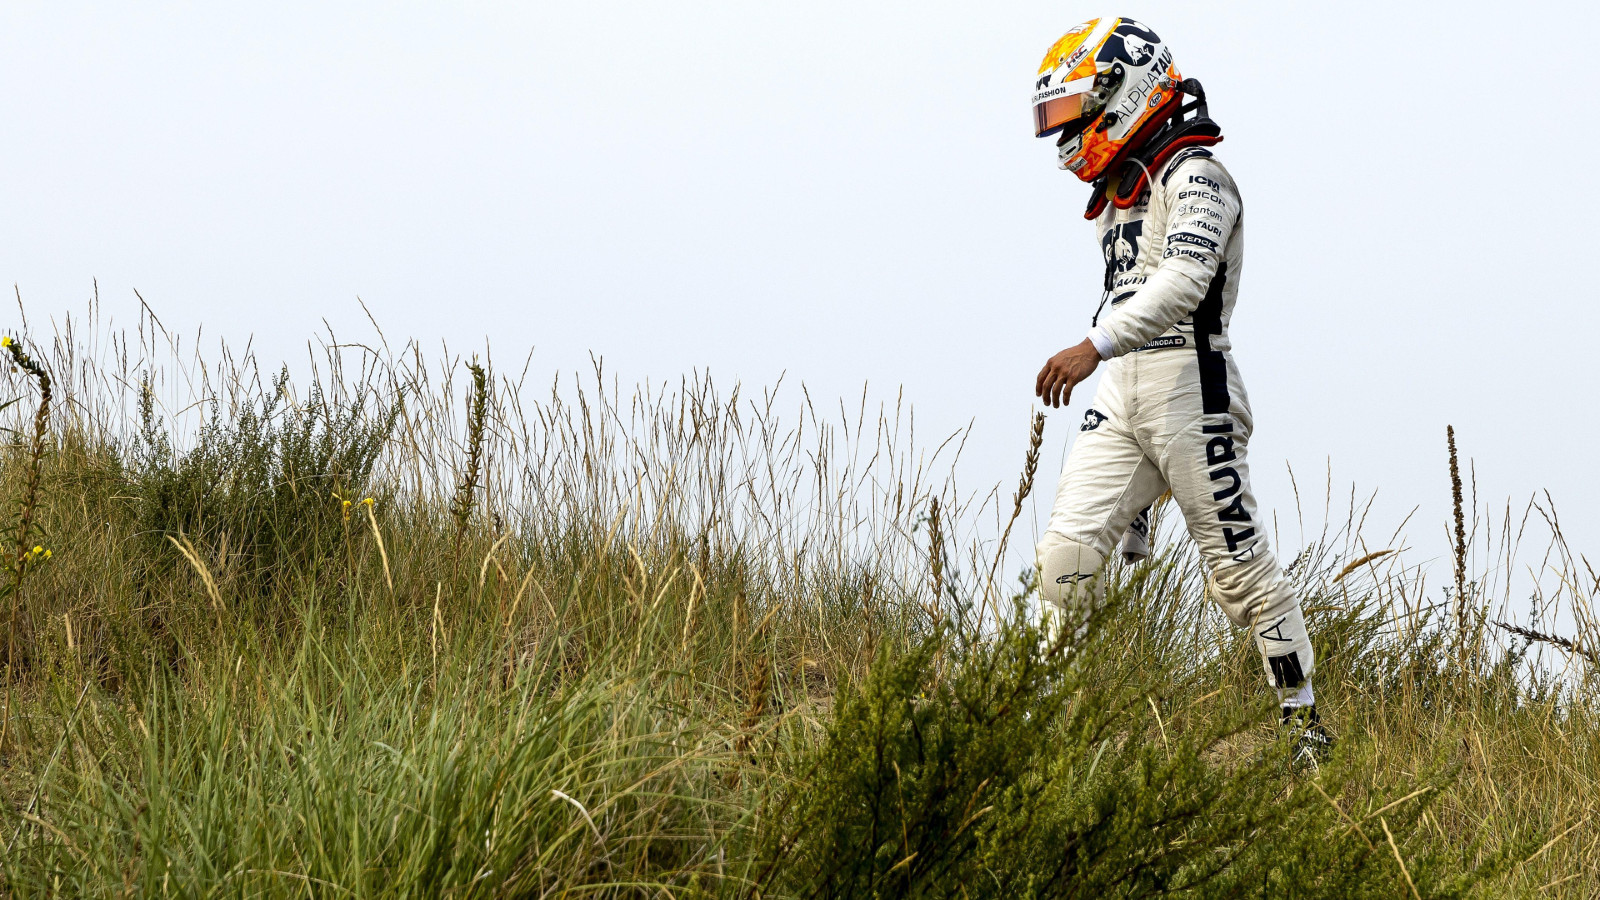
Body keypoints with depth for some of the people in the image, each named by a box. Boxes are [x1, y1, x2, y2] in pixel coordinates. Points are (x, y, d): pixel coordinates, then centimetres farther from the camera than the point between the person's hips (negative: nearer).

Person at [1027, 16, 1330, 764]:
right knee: (1066, 556, -6)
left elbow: (1182, 280, -26)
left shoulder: (1194, 177, -9)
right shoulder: (1117, 193, 19)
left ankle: (1305, 725, 7)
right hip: (1121, 394, 8)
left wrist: (1094, 346, -35)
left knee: (1240, 568, -2)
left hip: (1190, 391, -8)